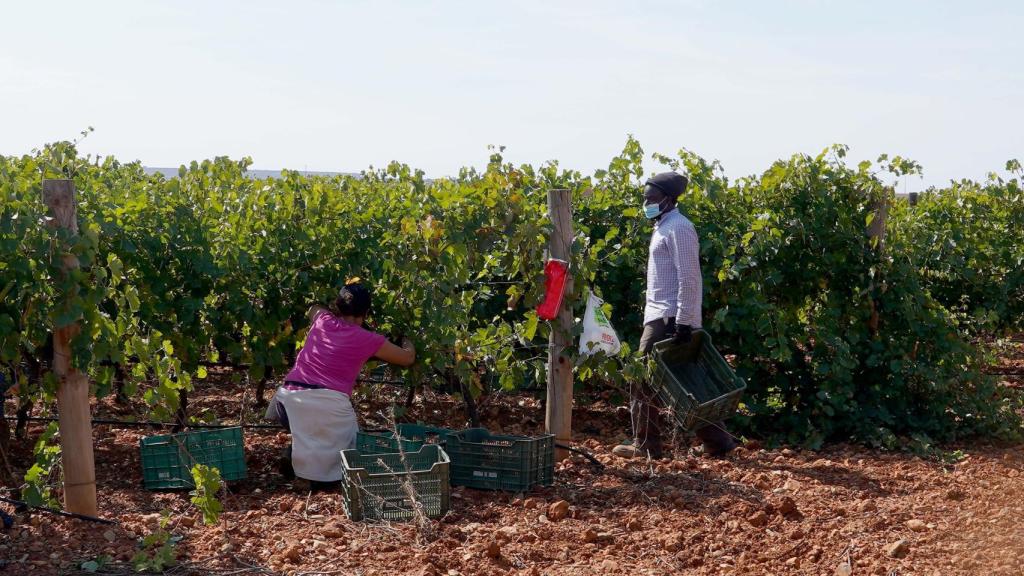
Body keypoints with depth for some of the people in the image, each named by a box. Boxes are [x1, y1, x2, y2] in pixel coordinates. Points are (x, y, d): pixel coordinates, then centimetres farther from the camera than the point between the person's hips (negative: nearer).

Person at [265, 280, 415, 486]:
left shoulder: (322, 320, 15)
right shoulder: (369, 340, 8)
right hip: (330, 403, -3)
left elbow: (314, 308, 43)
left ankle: (295, 451, 8)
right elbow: (408, 358, 22)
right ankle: (322, 467, -9)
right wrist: (407, 341, 43)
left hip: (290, 397, 4)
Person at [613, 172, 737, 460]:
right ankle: (717, 440, 13)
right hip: (660, 317, 10)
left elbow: (689, 279, -18)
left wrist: (683, 322, -23)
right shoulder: (664, 227, 19)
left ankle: (646, 445, 6)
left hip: (670, 319, -10)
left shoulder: (678, 227, -11)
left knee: (643, 380, -3)